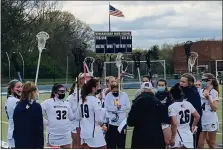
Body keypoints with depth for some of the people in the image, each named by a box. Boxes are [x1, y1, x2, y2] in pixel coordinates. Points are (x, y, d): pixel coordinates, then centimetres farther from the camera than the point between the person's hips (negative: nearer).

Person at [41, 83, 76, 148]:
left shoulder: (66, 103, 9)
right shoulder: (48, 102, -9)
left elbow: (71, 117, 11)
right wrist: (45, 121, -14)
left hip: (66, 134, 5)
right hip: (53, 134, -5)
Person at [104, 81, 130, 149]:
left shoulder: (124, 95, -1)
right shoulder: (108, 96, -3)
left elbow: (128, 106, -8)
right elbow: (106, 107, -13)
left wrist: (116, 108, -14)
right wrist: (117, 107, -15)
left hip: (122, 122, 1)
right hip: (111, 123, -1)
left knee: (121, 143, 11)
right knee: (111, 143, 5)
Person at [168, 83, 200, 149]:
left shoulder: (172, 107, -14)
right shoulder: (188, 104, 5)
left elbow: (174, 124, -22)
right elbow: (197, 116, 15)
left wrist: (172, 138, -14)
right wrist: (193, 126, 31)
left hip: (178, 136, -6)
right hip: (189, 135, 6)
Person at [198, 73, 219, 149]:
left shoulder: (214, 92, -8)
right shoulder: (201, 91, 7)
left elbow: (215, 108, -15)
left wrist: (208, 97, -21)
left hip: (211, 121, -5)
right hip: (201, 120, 5)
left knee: (212, 143, 8)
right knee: (200, 144, 4)